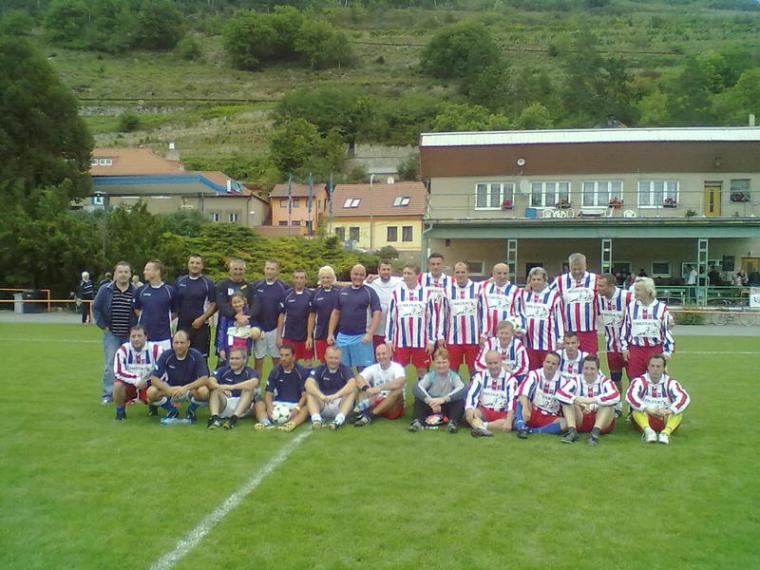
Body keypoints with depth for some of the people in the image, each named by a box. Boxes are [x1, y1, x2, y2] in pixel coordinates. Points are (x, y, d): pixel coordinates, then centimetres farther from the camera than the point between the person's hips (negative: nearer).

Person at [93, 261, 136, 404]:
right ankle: (107, 395, 5)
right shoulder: (106, 290, -1)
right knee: (110, 364, -2)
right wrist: (103, 326, 0)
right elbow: (96, 308, 5)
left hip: (129, 335, 1)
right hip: (111, 334, -1)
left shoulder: (135, 292, -2)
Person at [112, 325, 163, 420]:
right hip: (128, 383, 0)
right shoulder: (123, 350, -14)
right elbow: (118, 372, -21)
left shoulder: (155, 349, -13)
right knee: (118, 385, -31)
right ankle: (120, 411, -4)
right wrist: (136, 380, -31)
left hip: (148, 384, 0)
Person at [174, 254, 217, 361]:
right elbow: (174, 303, 15)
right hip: (182, 325, 4)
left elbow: (214, 304, -4)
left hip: (201, 327, -4)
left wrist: (202, 319, -14)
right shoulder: (179, 281, 10)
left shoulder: (208, 283, -1)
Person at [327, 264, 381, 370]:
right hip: (342, 336, 4)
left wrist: (370, 333, -18)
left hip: (361, 337, -4)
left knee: (363, 369, -3)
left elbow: (377, 313, -8)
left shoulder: (370, 292, -1)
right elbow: (335, 313, 15)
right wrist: (330, 333, 7)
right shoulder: (342, 292, 11)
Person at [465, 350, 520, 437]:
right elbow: (471, 395, -7)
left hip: (502, 414, -1)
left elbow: (512, 400, -15)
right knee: (469, 414, -29)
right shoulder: (480, 376, 5)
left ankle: (479, 425, -41)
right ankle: (482, 429, -57)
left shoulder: (509, 378, -2)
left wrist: (509, 421, -32)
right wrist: (470, 410, -30)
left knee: (512, 420, -34)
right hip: (483, 411, 1)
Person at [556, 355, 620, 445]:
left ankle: (595, 432, -39)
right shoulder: (576, 380, -1)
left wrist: (592, 400, -39)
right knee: (567, 401, -18)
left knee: (609, 403, -26)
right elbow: (560, 393, -20)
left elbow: (616, 396, -27)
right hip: (579, 420, 1)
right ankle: (572, 431, -32)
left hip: (601, 421, -1)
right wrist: (577, 400, -37)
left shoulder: (604, 381, -5)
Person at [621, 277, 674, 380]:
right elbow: (625, 328, 10)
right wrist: (624, 348, 7)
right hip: (635, 349, 1)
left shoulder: (661, 308, -2)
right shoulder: (631, 307, 3)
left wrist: (667, 351, 1)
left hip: (656, 350, -1)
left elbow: (667, 330, 3)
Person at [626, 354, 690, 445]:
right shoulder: (639, 381, -4)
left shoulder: (670, 382, 0)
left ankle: (666, 432, -44)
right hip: (645, 419, -1)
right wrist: (647, 409, -35)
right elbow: (630, 397, -22)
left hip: (665, 419, 1)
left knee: (678, 411, -24)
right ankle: (648, 431, -46)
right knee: (636, 408, -28)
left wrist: (669, 411, -34)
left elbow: (684, 398, -16)